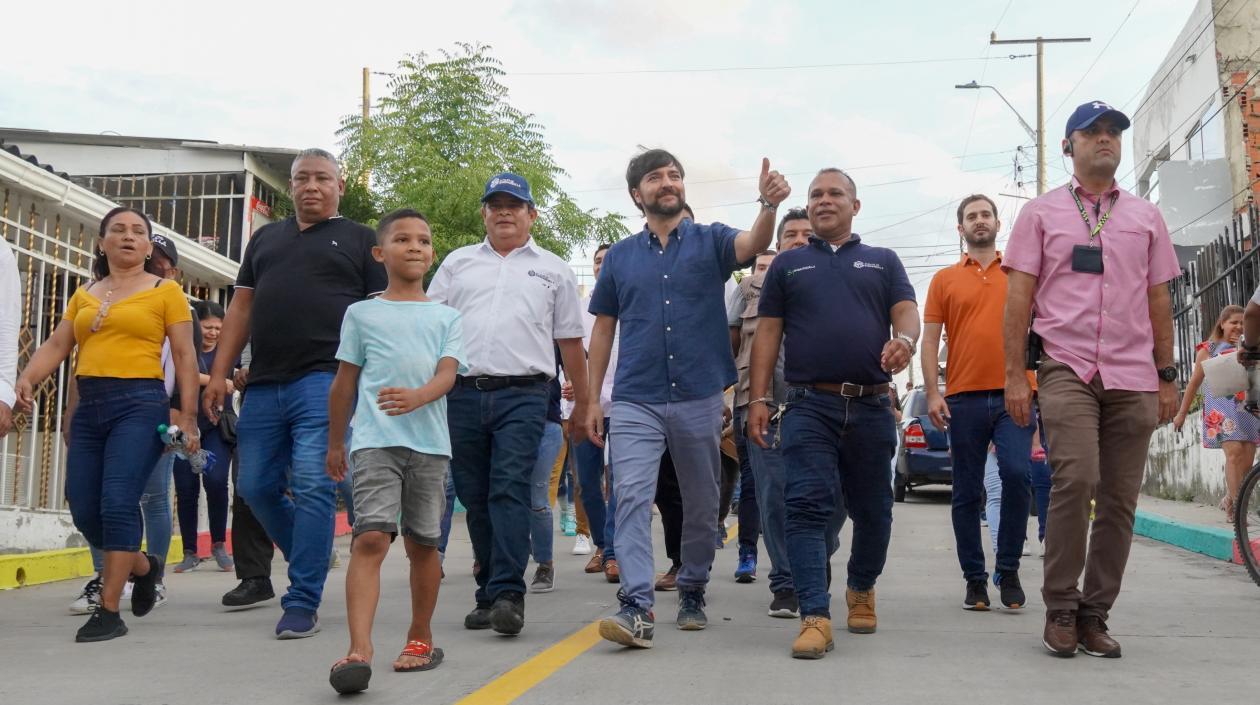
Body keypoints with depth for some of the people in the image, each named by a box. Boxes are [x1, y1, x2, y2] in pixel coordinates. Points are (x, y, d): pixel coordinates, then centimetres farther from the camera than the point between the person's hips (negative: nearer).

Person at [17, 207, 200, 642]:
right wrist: (26, 379, -8)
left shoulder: (165, 291, 5)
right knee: (84, 512, 4)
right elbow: (56, 345, 12)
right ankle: (143, 566, 30)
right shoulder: (84, 294, 18)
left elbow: (184, 356, 1)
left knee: (118, 503, -15)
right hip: (89, 407, 5)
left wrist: (188, 417, -5)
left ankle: (109, 612, -7)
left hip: (140, 405, -5)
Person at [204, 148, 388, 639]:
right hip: (264, 385, 5)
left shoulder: (360, 241, 9)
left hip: (325, 381, -5)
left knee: (312, 487, -11)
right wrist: (219, 373, 11)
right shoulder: (265, 239, 22)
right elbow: (242, 308, 20)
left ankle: (302, 604, -4)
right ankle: (311, 561, 28)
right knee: (256, 487, 6)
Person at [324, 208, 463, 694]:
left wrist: (416, 397, -25)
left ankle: (420, 637, 26)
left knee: (423, 543, 10)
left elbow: (447, 373, -4)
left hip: (429, 442, 2)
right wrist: (335, 443, 17)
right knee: (371, 539, -15)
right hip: (375, 441, -2)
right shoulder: (361, 313, 10)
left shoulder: (446, 317, 11)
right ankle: (359, 650, -22)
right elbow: (345, 383, 14)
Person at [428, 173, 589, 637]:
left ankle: (507, 594, -17)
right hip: (462, 394, 3)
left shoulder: (553, 270, 13)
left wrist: (583, 401, 11)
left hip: (522, 395, -3)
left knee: (510, 491, -15)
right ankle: (489, 592, 16)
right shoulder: (458, 263, 17)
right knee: (474, 498, 6)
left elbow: (569, 339, 13)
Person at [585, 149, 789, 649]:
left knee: (701, 504, 10)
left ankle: (692, 592, 28)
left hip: (700, 397, 0)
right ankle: (637, 606, -17)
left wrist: (769, 204, -40)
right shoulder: (620, 256, 9)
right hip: (635, 400, 0)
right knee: (632, 498, -13)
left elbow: (754, 243, -18)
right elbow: (603, 330, 12)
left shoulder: (711, 241, 4)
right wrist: (592, 399, 5)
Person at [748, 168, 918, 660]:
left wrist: (905, 340, -24)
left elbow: (906, 311, 2)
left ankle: (861, 589, 33)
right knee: (807, 507, -13)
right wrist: (758, 399, -1)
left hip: (872, 406, 1)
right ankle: (815, 616, -15)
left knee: (872, 509, 10)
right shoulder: (788, 265, 15)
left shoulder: (883, 262, 16)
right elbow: (767, 333, 10)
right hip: (809, 406, -1)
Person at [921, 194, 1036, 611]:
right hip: (964, 399, 1)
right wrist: (932, 393, -4)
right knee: (967, 492, 4)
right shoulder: (945, 280, 11)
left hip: (1012, 394, 0)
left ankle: (1008, 569, -2)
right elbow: (930, 340, 7)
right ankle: (974, 579, 13)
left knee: (1016, 473, -17)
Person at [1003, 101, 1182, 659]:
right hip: (1067, 369, -3)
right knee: (1075, 479, -20)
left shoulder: (1146, 217, 17)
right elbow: (1018, 298, 4)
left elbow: (1159, 303, 17)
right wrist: (1014, 375, -3)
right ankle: (1060, 607, -7)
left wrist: (1167, 376, 11)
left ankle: (1095, 614, 11)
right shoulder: (1041, 213, 9)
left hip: (1133, 378, 3)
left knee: (1119, 499, 1)